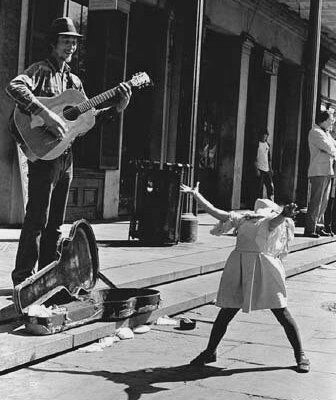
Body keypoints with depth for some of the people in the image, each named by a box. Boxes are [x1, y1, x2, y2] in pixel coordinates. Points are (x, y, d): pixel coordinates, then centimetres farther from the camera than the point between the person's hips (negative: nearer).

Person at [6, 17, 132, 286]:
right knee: (37, 219, -8)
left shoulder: (74, 80, 18)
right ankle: (23, 280, -2)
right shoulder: (41, 70, -6)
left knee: (55, 223, 12)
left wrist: (116, 108, 7)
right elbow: (14, 87, -26)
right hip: (43, 153, -8)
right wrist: (46, 114, -33)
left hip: (65, 156, 8)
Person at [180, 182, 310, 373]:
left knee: (282, 313, -2)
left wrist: (284, 214, -32)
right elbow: (213, 210, 23)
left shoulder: (276, 220, 13)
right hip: (239, 267, 3)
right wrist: (195, 194, 21)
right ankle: (210, 352, 24)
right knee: (226, 312, 7)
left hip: (264, 267, -3)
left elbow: (275, 221, -11)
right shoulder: (242, 218, 24)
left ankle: (300, 355, 14)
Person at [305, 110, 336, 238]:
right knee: (316, 201, -11)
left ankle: (319, 227, 16)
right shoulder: (315, 132, -9)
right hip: (318, 172, -9)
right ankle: (310, 229, -9)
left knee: (323, 202, 10)